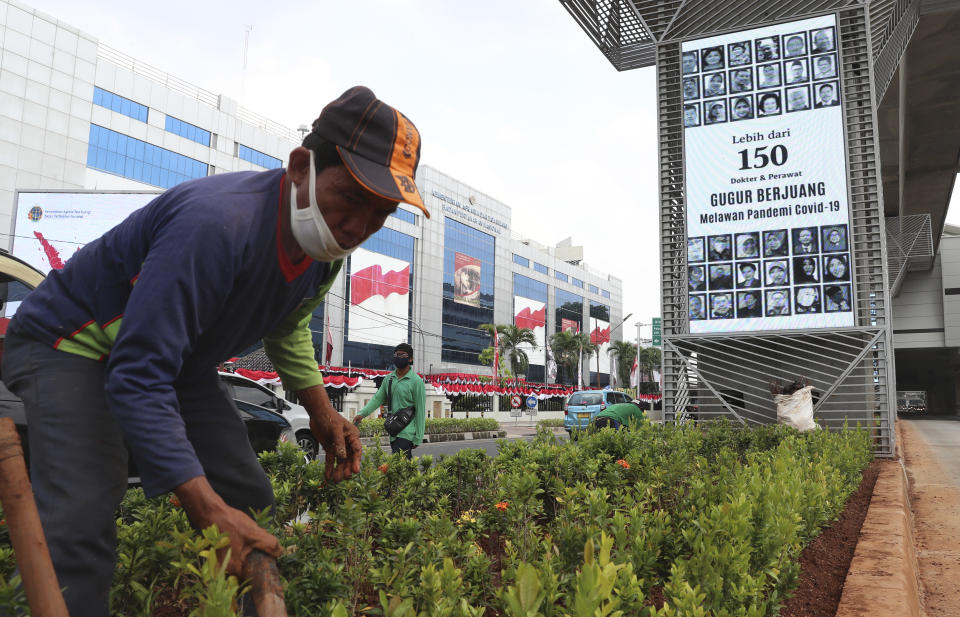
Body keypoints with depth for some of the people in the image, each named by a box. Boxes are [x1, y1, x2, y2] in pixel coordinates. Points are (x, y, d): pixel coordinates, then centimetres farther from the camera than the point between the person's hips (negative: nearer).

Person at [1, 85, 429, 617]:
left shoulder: (328, 245, -9)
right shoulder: (217, 224, -38)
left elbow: (287, 329, 13)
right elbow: (137, 379, -38)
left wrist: (322, 414, 3)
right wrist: (208, 508, -41)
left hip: (177, 360, 8)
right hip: (71, 346, -7)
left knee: (250, 506, 2)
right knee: (81, 528, -25)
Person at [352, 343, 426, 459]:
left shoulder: (416, 381, -7)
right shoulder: (388, 379, 12)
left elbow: (420, 410, -7)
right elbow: (378, 398, 12)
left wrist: (418, 438, -9)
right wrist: (362, 414, -5)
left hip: (406, 433, -6)